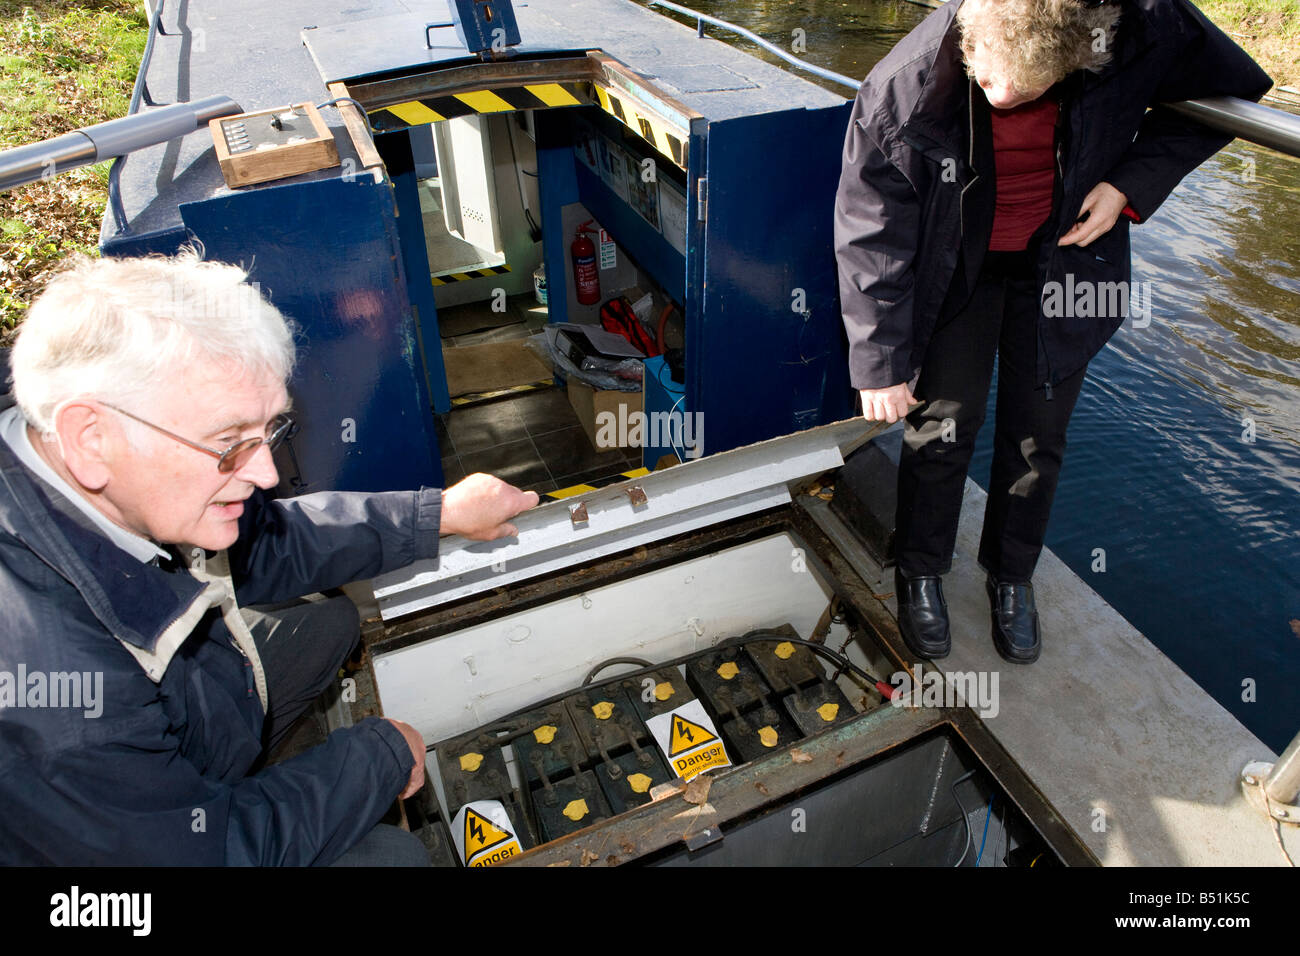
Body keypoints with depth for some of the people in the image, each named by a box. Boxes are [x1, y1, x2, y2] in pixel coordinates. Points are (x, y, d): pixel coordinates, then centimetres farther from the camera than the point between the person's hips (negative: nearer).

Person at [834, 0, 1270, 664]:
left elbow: (1232, 91, -2)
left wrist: (1135, 181, -18)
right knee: (941, 426, -1)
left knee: (1038, 434, 8)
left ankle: (1011, 576, 32)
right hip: (954, 267, -1)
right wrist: (880, 364, -16)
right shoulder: (906, 86, -27)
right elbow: (871, 238, -19)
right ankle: (919, 573, 24)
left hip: (1062, 261, 2)